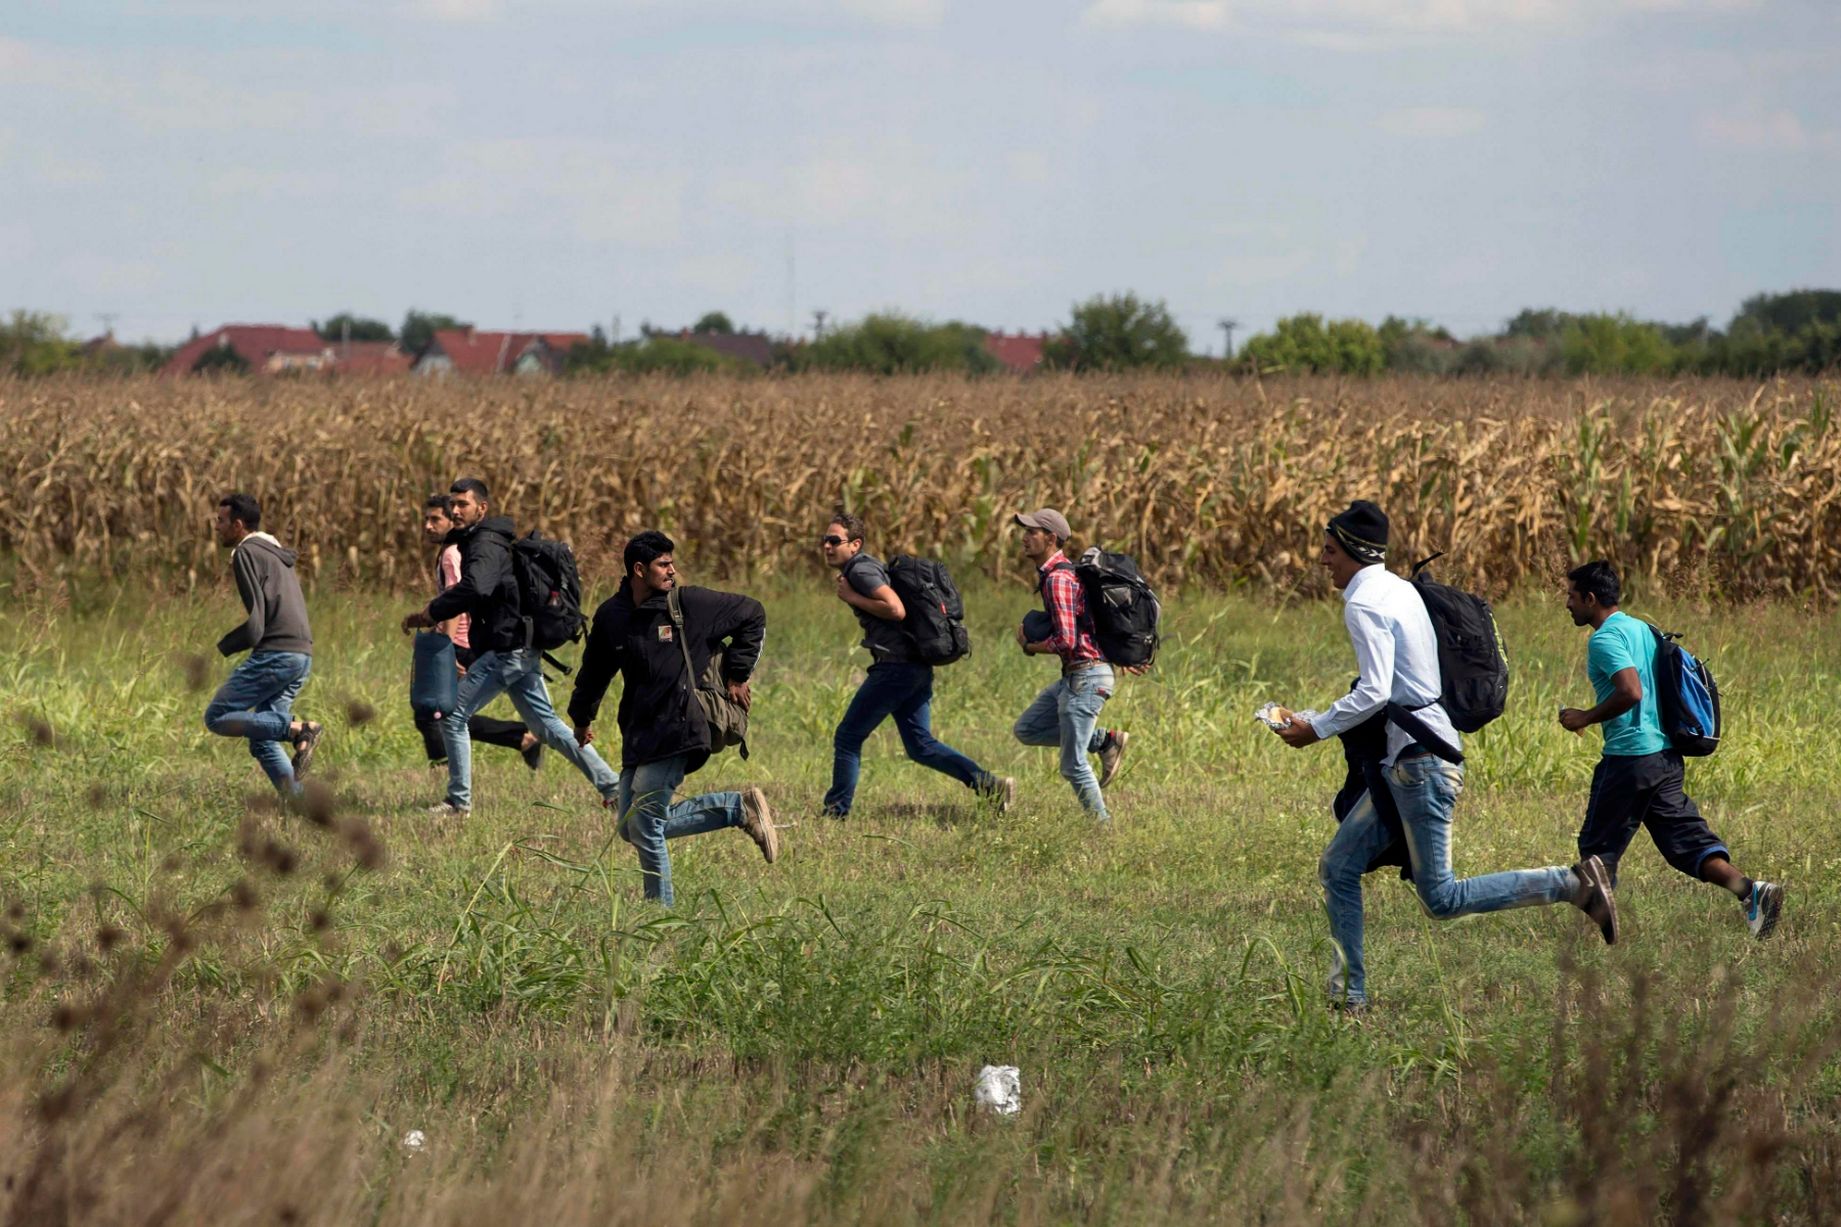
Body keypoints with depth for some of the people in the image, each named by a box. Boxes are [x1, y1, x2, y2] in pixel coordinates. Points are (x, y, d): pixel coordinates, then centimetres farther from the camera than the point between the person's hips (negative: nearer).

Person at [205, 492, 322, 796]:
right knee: (262, 740, 12)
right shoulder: (277, 554, 24)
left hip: (275, 654, -9)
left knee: (217, 717, -5)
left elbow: (255, 622, -14)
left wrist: (223, 647, -1)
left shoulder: (247, 554, -5)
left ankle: (299, 730, -17)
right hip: (303, 655, 9)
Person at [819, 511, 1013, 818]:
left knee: (848, 737, 0)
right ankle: (990, 785, 2)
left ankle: (837, 811, 5)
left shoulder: (860, 570, -11)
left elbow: (896, 609, -23)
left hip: (895, 666, -10)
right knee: (921, 746, 11)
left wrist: (853, 598, -13)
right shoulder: (868, 566, 20)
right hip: (917, 667, 10)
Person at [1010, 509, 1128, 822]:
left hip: (1086, 677, -10)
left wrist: (1030, 647, -7)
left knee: (1073, 766, -3)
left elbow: (1065, 641, -23)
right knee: (1026, 729, 17)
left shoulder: (1058, 579, -18)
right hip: (1074, 676, 10)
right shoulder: (1047, 574, 13)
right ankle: (1106, 740, 14)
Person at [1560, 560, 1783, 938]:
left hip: (1629, 756, -9)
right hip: (1666, 755, 9)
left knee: (1598, 848, 5)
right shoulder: (1642, 629, 16)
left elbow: (1630, 692, -25)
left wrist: (1585, 718, -13)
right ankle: (1750, 891, -16)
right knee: (1687, 840, 3)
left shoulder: (1605, 639, -12)